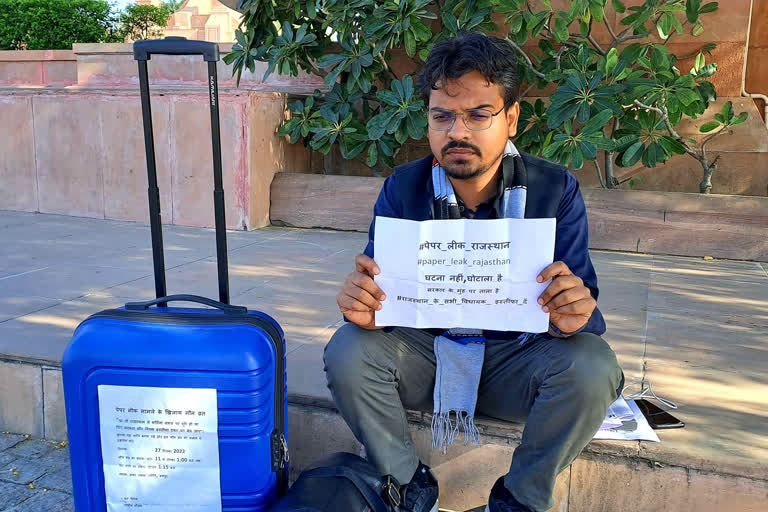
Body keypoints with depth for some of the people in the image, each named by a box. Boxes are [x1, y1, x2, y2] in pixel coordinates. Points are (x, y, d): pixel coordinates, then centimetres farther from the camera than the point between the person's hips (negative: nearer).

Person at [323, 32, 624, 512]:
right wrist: (364, 307, -34)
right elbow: (382, 291, -8)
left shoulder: (556, 190, -11)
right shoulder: (403, 188, -8)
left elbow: (581, 303, -13)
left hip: (516, 357, 0)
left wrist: (574, 316, -39)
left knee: (592, 367, -29)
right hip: (425, 350, 1)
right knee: (349, 354, -24)